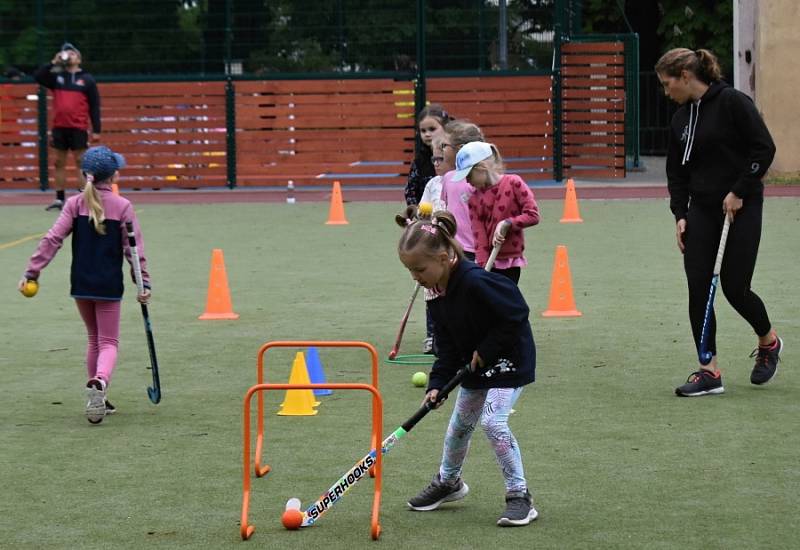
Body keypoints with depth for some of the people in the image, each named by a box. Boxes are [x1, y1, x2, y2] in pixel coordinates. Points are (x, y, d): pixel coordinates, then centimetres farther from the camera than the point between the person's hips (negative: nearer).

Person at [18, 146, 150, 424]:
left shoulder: (75, 204, -1)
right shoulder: (122, 206, -7)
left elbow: (52, 239, -7)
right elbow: (134, 248, -8)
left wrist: (32, 271, -6)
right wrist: (144, 282, -2)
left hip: (81, 283, 3)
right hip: (109, 285, -3)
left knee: (94, 339, 21)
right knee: (108, 342, 2)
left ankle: (97, 400, 23)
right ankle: (99, 381, -30)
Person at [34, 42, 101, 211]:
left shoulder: (87, 79, 4)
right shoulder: (57, 77, 11)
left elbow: (94, 106, 2)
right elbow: (37, 76, -5)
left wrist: (96, 130, -4)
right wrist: (53, 63, -8)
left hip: (78, 128, -3)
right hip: (59, 127, 3)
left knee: (82, 163, -4)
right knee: (59, 163, 5)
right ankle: (59, 199, 10)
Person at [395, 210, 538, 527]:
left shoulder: (476, 283, -32)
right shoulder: (438, 295, -4)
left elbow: (516, 316, -27)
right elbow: (448, 346, 1)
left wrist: (485, 351, -21)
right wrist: (436, 383, -11)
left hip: (510, 359, -9)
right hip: (476, 367, 9)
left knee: (493, 421, -19)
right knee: (460, 423, 17)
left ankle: (519, 495, -9)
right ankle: (448, 482, 40)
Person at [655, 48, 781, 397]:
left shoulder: (732, 102, -11)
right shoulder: (681, 119, 10)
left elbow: (764, 148, -14)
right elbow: (677, 173, 14)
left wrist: (739, 191, -15)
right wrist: (680, 215, 3)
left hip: (742, 207, -6)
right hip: (701, 209, 6)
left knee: (734, 286, -5)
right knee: (698, 288, -3)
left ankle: (769, 342, 25)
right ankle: (709, 372, 1)